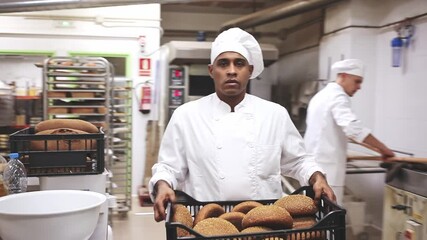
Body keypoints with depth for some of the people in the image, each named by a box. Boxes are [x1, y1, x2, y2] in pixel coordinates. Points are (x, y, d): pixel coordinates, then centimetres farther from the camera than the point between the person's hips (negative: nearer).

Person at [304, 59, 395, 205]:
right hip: (327, 166, -10)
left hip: (313, 162, 10)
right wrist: (382, 148, -22)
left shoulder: (321, 95, 17)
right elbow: (353, 127, -27)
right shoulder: (338, 96, -12)